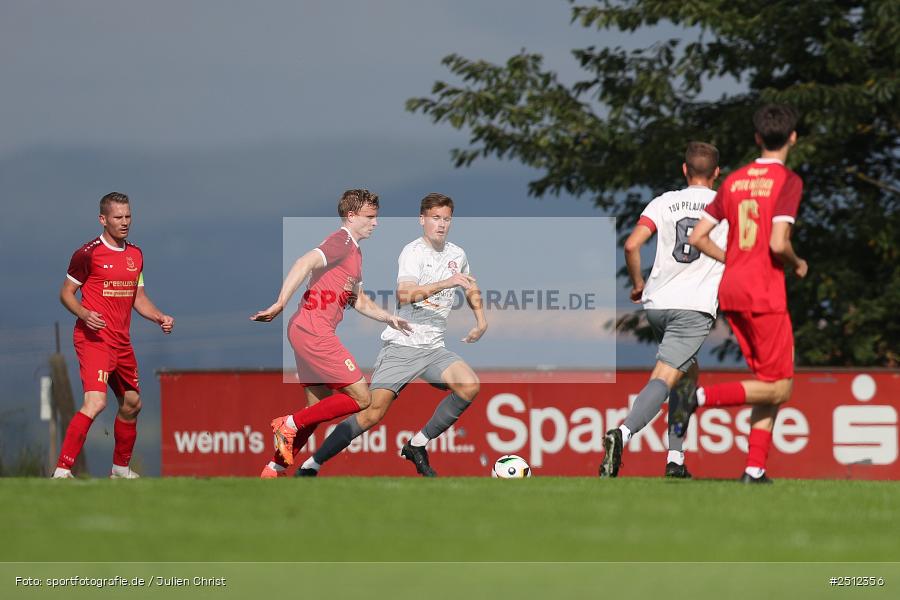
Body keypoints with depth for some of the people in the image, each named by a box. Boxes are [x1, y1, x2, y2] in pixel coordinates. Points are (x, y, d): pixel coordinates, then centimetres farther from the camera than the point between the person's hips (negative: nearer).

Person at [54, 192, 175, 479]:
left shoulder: (135, 255, 14)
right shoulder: (88, 254, -8)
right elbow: (66, 293, -2)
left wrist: (160, 317, 5)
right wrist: (84, 314, -21)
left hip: (122, 342, 8)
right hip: (94, 339, -8)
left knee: (132, 404, 17)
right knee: (95, 402, -23)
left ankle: (121, 468, 36)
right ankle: (62, 471, -25)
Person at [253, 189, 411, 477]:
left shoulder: (354, 251, 23)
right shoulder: (342, 242, -9)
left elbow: (358, 300, 32)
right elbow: (305, 264, -23)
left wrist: (388, 318, 20)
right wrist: (279, 305, -31)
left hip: (306, 333, 10)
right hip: (313, 330, -10)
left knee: (320, 408, 14)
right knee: (361, 398, -10)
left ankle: (275, 469, 17)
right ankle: (290, 424, -8)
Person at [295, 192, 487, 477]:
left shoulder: (457, 255, 11)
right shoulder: (413, 252, -9)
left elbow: (472, 289, 34)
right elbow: (404, 294, -28)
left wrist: (481, 321, 22)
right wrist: (445, 283, -33)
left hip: (433, 349, 6)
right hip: (400, 346, -6)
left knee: (469, 386, -21)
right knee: (373, 413, -15)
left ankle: (417, 445, -5)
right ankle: (310, 465, -4)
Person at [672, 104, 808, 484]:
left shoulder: (735, 181, 10)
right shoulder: (788, 181, -9)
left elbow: (697, 237, 9)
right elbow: (778, 243, -20)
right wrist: (798, 264, 1)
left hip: (731, 293, 7)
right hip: (765, 295, -7)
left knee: (770, 384, 13)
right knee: (779, 388, -1)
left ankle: (755, 468, 6)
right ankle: (703, 397, -18)